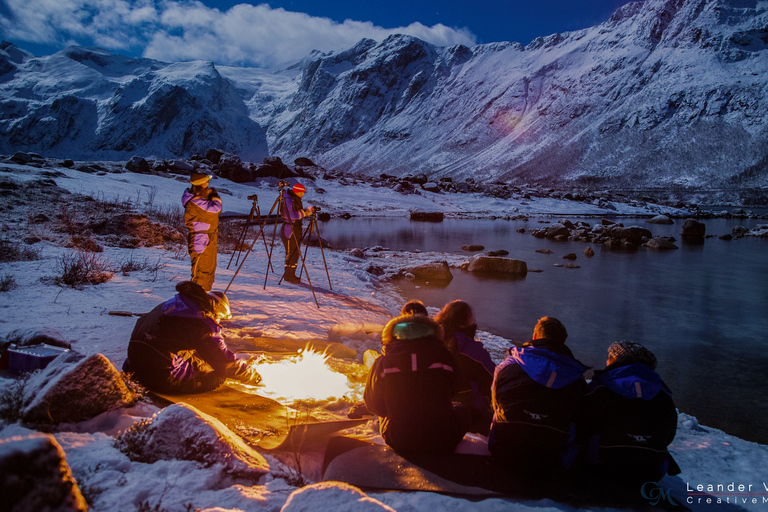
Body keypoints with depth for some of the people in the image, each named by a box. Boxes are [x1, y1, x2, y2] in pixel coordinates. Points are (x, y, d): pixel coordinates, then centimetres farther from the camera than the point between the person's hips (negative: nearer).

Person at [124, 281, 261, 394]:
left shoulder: (170, 304, 10)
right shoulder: (204, 326, -15)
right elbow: (226, 362, -10)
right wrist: (252, 375, 6)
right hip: (164, 378, -8)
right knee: (218, 376, 0)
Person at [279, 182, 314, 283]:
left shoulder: (296, 200, 14)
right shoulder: (288, 200, -17)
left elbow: (300, 213, 16)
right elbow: (291, 215, -28)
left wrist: (309, 210, 0)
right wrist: (306, 211, -24)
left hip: (296, 229, 10)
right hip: (289, 230, -10)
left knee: (295, 252, 13)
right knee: (291, 253, -7)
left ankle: (290, 274, 20)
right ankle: (289, 276, 0)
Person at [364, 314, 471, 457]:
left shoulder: (383, 362, -12)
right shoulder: (443, 356, -11)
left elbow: (374, 405, -1)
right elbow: (451, 390, 5)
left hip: (398, 443, 2)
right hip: (441, 444, -1)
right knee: (460, 409, 30)